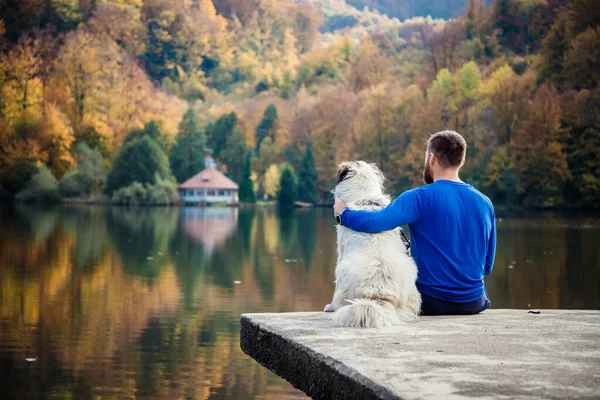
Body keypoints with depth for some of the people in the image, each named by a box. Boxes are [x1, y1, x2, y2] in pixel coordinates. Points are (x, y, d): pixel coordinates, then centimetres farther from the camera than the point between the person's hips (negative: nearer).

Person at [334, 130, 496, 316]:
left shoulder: (420, 198, -15)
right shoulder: (484, 203, 0)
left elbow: (375, 222, -27)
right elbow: (487, 266, 7)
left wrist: (342, 214, -7)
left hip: (431, 303, -4)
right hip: (473, 304, 4)